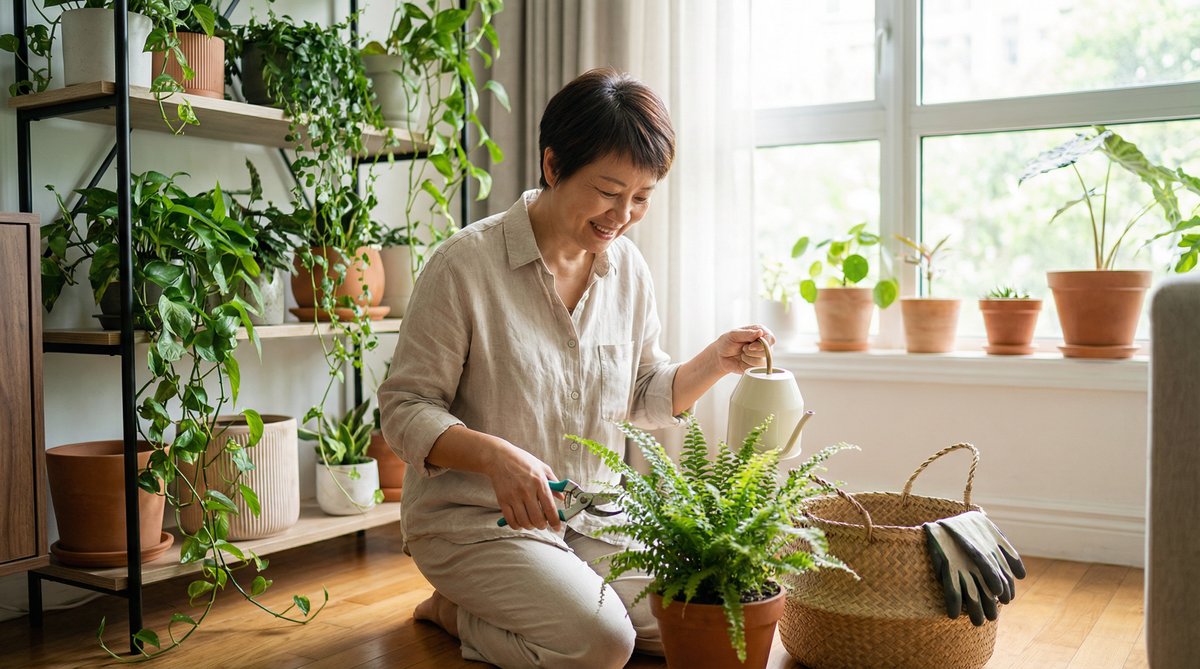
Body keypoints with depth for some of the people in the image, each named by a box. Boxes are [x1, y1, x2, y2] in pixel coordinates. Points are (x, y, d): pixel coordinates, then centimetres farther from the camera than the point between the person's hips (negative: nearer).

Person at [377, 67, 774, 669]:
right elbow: (405, 410, -14)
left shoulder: (627, 267, 2)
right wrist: (494, 456, -31)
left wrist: (714, 363, -7)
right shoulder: (466, 264, -16)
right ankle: (454, 612, 4)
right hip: (476, 520, -6)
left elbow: (643, 398, 12)